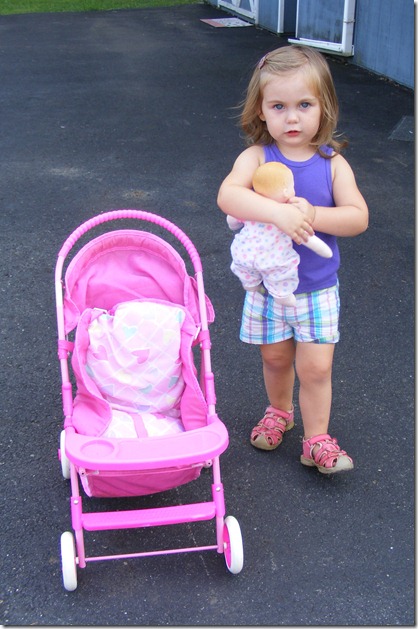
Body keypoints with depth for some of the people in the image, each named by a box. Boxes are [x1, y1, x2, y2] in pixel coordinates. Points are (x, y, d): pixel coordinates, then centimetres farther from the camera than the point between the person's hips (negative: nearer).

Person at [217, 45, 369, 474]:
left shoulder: (332, 163, -8)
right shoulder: (256, 157, -12)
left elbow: (358, 217, -15)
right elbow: (227, 195, -31)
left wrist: (312, 215, -29)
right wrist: (278, 213, -43)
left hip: (318, 287, 0)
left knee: (315, 367, 1)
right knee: (275, 358, 18)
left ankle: (317, 441, 19)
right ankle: (279, 411, 46)